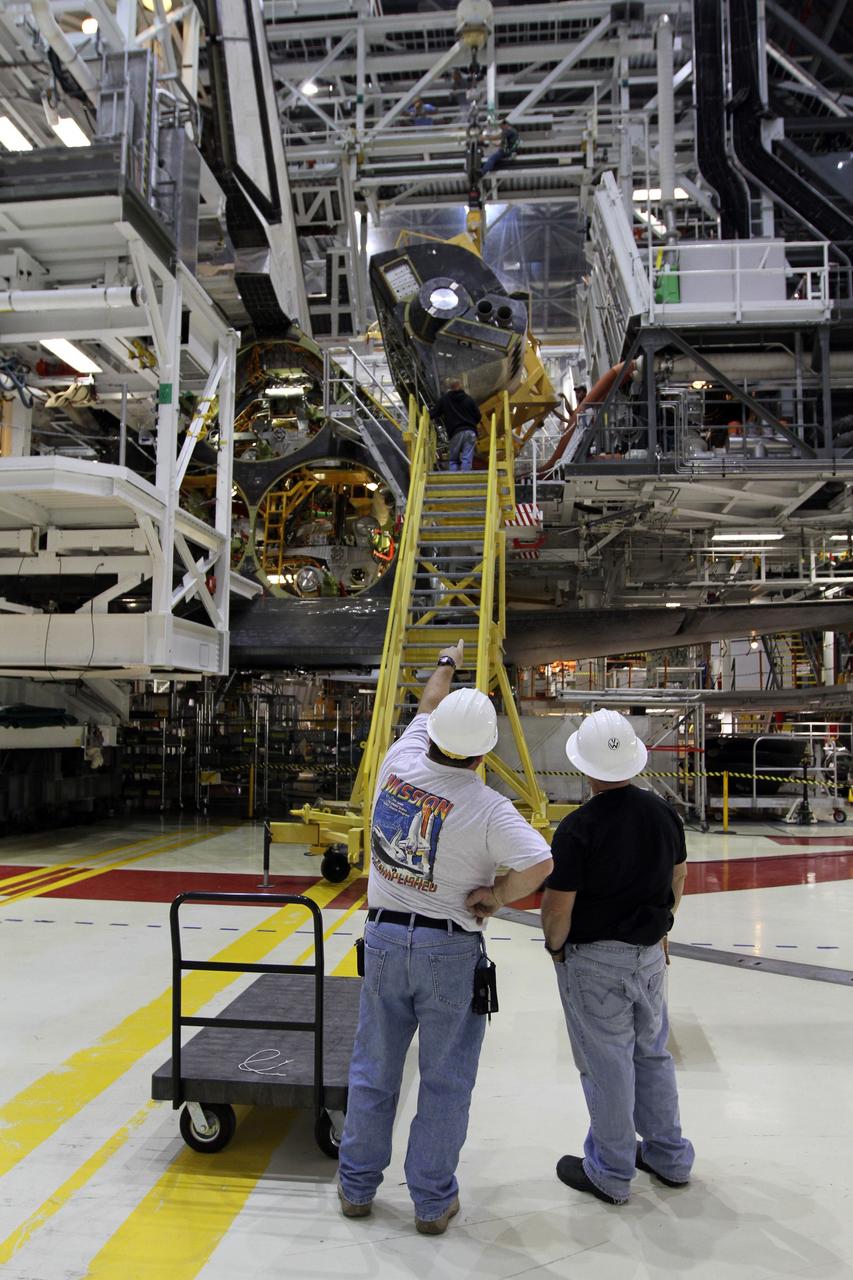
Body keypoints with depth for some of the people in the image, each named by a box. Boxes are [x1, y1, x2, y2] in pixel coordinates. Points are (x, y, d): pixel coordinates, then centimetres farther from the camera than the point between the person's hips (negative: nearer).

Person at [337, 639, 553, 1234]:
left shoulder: (399, 764, -6)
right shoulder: (486, 807, -18)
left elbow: (426, 709, 13)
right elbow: (538, 864, -29)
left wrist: (447, 664, 30)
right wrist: (495, 897, -11)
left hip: (384, 938, 4)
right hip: (450, 950, -4)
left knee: (374, 1069, 17)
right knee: (446, 1080, 11)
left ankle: (357, 1186, 32)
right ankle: (433, 1201, 23)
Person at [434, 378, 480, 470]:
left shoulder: (444, 399, 4)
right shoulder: (470, 399, 7)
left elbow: (436, 414, 11)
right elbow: (478, 416, 10)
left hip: (455, 432, -1)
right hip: (470, 431, 1)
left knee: (453, 459, 7)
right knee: (467, 459, -2)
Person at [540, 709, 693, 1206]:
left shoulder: (578, 828, -23)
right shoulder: (664, 812, -4)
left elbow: (557, 907, -20)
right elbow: (679, 879, 10)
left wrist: (555, 945, 0)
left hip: (595, 960, -6)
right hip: (650, 954, 6)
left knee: (606, 1063, 8)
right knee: (653, 1053, 22)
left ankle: (610, 1173, 24)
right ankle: (670, 1157, 36)